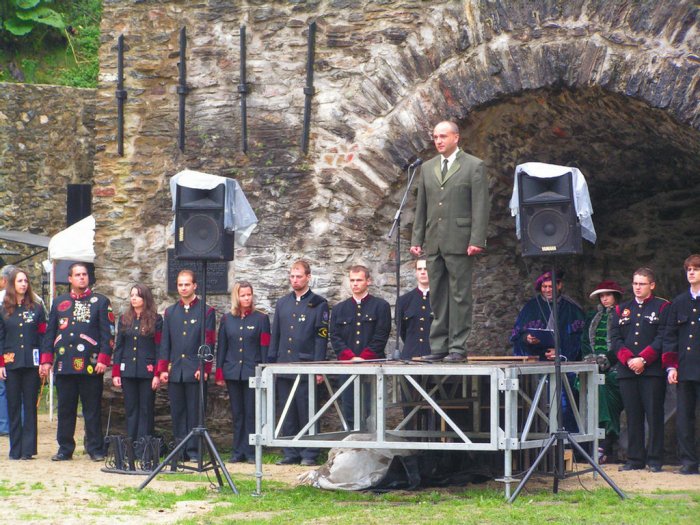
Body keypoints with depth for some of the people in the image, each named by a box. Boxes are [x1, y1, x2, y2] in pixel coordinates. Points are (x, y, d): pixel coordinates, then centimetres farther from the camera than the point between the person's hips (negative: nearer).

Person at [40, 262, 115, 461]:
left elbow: (108, 333, -1)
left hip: (90, 367, -3)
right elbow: (50, 333, 14)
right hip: (64, 367, 3)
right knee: (65, 409, 7)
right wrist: (46, 360, 7)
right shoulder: (59, 302, 14)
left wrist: (103, 359, -10)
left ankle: (95, 449, 6)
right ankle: (65, 449, 14)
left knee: (92, 410, 0)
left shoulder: (100, 302, 4)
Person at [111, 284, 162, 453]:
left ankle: (142, 448, 1)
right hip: (128, 372, 4)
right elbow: (118, 347, 11)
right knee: (131, 410, 6)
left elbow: (159, 348, -3)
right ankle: (130, 447, 9)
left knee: (146, 410, 0)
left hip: (147, 372, -4)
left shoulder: (156, 320, -1)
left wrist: (157, 374, -10)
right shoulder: (124, 320, 11)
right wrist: (115, 373, 4)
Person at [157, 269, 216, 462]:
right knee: (177, 413, 5)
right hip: (175, 372, 4)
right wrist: (162, 369, 5)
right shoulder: (170, 312, 15)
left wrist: (204, 368, -12)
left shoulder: (206, 311, 2)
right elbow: (165, 343, 13)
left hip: (196, 372, -4)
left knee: (195, 413, -2)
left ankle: (194, 451, 2)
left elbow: (209, 343, -3)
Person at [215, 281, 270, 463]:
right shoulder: (227, 319, 9)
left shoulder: (261, 319, 1)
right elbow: (221, 347, 10)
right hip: (232, 371, 3)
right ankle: (238, 451, 11)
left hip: (252, 372, -3)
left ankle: (250, 452, 2)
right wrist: (219, 373, 4)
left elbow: (265, 348, -1)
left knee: (251, 413, -3)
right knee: (237, 414, 6)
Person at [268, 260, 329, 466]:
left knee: (306, 412, -3)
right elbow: (275, 336, 16)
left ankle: (309, 454, 2)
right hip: (283, 366, 5)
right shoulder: (282, 304, 14)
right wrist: (271, 364, 10)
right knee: (287, 414, 6)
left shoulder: (318, 304, 0)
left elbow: (321, 338, -4)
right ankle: (291, 453, 11)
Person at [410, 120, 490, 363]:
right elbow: (421, 207, 19)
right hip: (434, 242, 5)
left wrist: (476, 240, -13)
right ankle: (439, 347, 8)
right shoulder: (428, 168, 17)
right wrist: (417, 239, 11)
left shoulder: (474, 166, 1)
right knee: (437, 297, 5)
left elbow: (480, 206, -5)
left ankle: (458, 347, -3)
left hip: (460, 241, -5)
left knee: (459, 295, -5)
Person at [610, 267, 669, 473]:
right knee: (633, 416, 5)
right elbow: (615, 339, 8)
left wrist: (643, 359, -14)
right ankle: (635, 459, 9)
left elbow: (662, 338, -5)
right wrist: (628, 359, -8)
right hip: (627, 371, 4)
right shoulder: (621, 310, 16)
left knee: (654, 415, -4)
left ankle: (655, 460, 0)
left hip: (652, 371, -4)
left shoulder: (662, 307, 4)